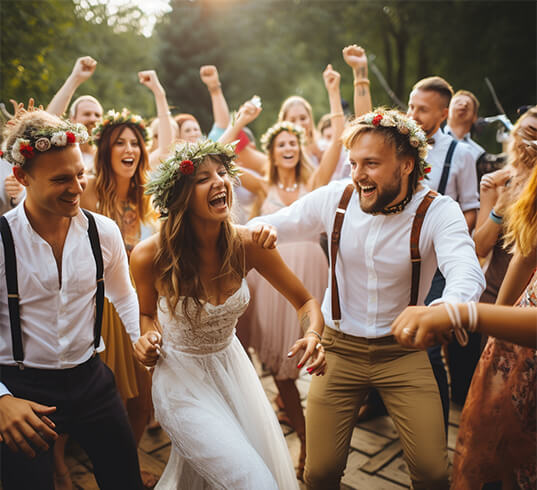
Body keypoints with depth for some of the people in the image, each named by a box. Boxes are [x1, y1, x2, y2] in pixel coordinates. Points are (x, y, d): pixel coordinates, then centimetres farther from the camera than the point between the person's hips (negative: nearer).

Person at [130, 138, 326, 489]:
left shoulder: (248, 245, -16)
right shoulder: (149, 256, -21)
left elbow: (306, 302, -6)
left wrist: (312, 336, -25)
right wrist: (149, 339, -19)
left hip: (232, 367, 4)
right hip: (181, 379, -4)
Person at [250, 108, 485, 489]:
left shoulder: (438, 211, -13)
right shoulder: (335, 198, -7)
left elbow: (467, 271, -31)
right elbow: (275, 224, 1)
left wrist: (444, 311, -54)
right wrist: (259, 229, -25)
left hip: (403, 349, 0)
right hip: (338, 347, 1)